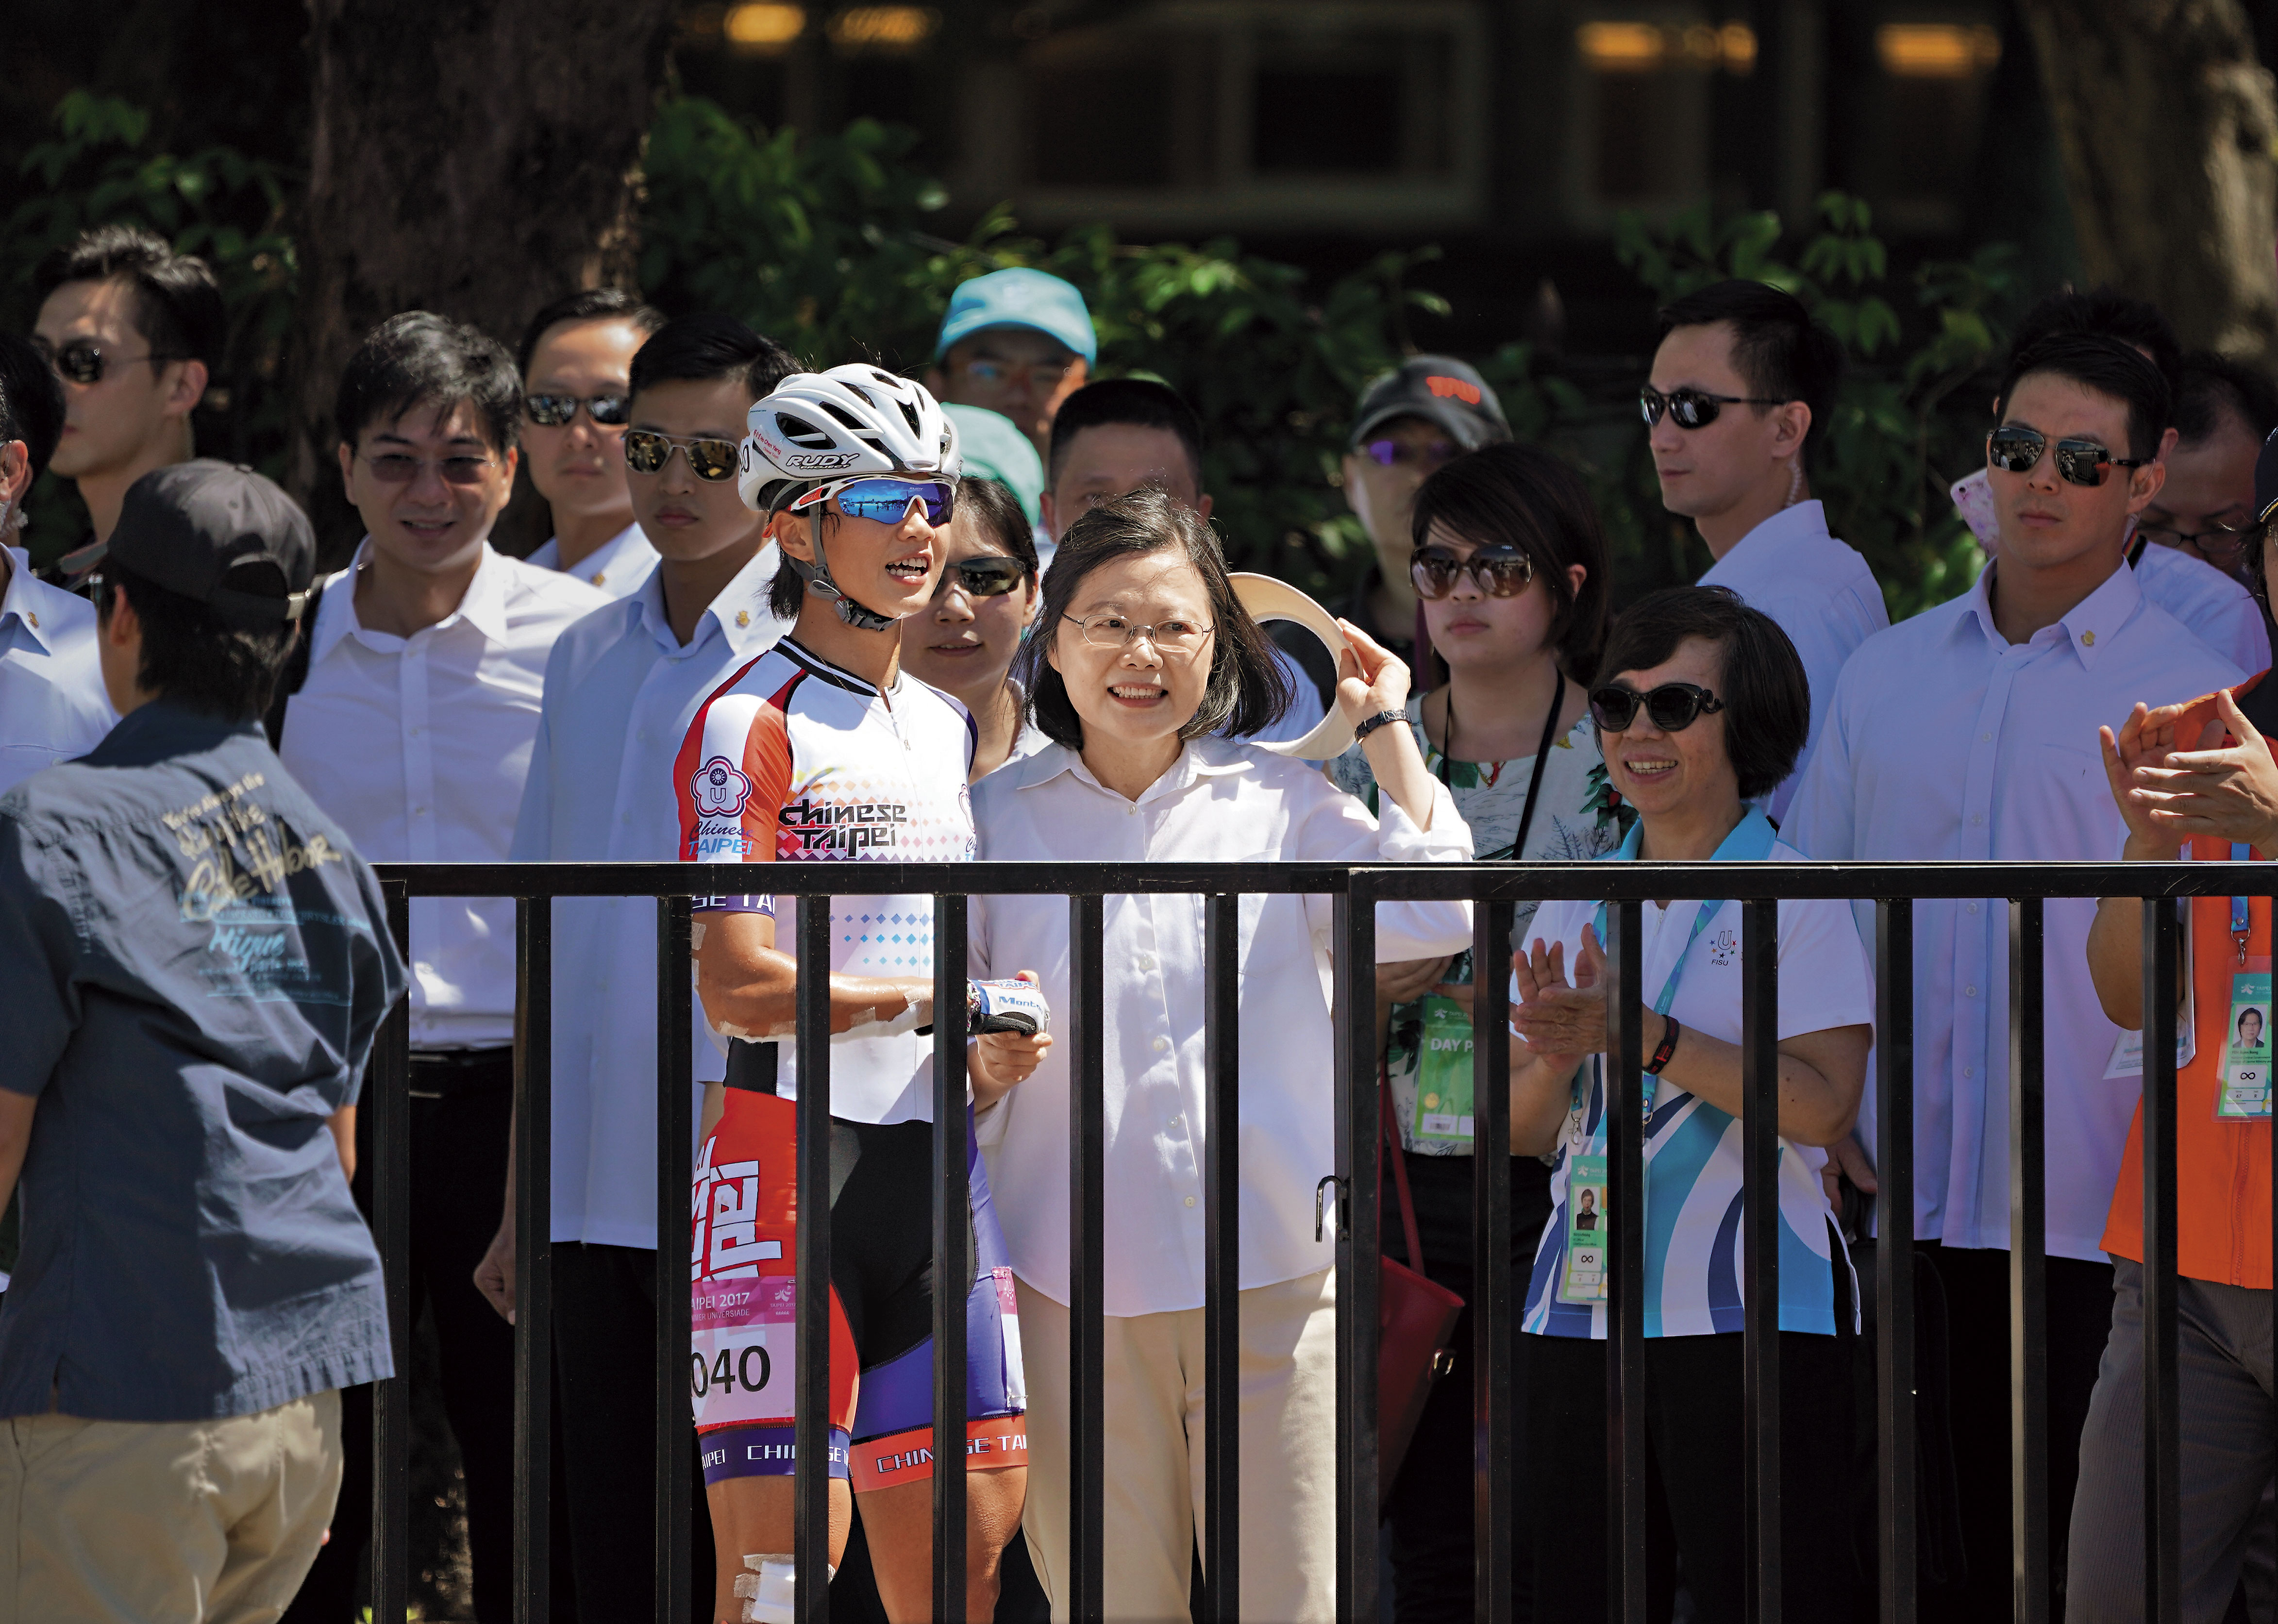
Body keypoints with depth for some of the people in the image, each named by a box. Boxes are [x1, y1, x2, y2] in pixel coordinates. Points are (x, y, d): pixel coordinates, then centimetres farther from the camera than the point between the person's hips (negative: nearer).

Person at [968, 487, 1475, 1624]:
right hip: (1077, 1276, 0)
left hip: (1273, 1269, 0)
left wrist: (1384, 731, 1)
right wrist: (985, 1064, -12)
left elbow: (1433, 920, -8)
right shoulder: (998, 818, 8)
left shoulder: (1281, 797, 7)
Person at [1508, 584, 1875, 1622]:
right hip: (1580, 1311, 5)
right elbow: (1522, 1131, 12)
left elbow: (1824, 1106, -14)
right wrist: (1559, 1054, -10)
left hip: (1750, 1310, -5)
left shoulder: (1795, 898, -2)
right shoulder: (1574, 904, 15)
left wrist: (1642, 1036, -19)